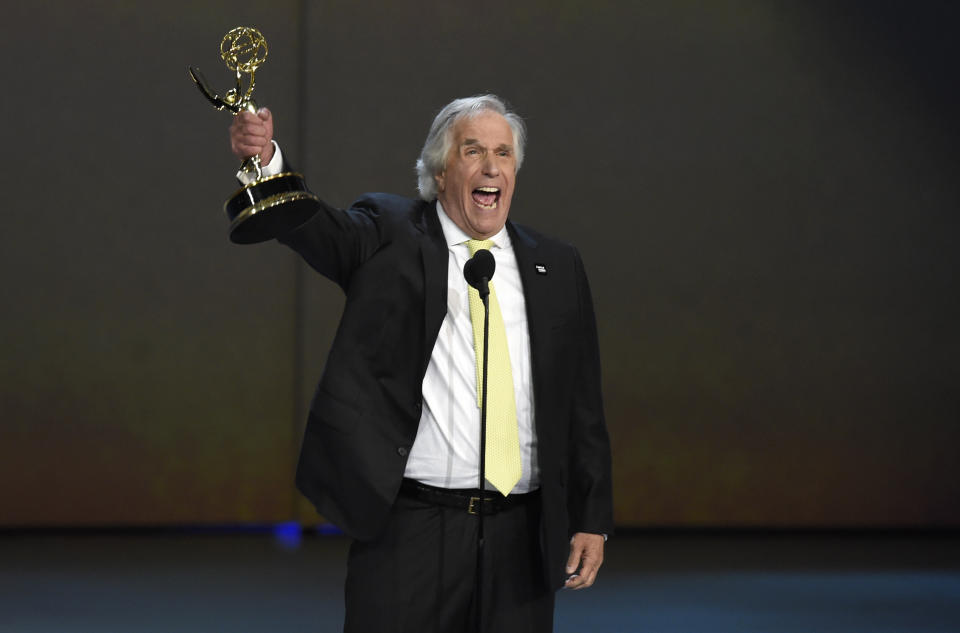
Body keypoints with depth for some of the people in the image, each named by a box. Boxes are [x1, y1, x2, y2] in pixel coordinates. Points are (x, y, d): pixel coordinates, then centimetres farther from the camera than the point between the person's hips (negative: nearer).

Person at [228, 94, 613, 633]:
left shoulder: (556, 267, 12)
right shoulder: (388, 236, 5)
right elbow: (311, 225, -15)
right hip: (408, 528, -2)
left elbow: (584, 406, 12)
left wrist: (592, 521, 6)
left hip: (520, 539, 3)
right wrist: (266, 158, -36)